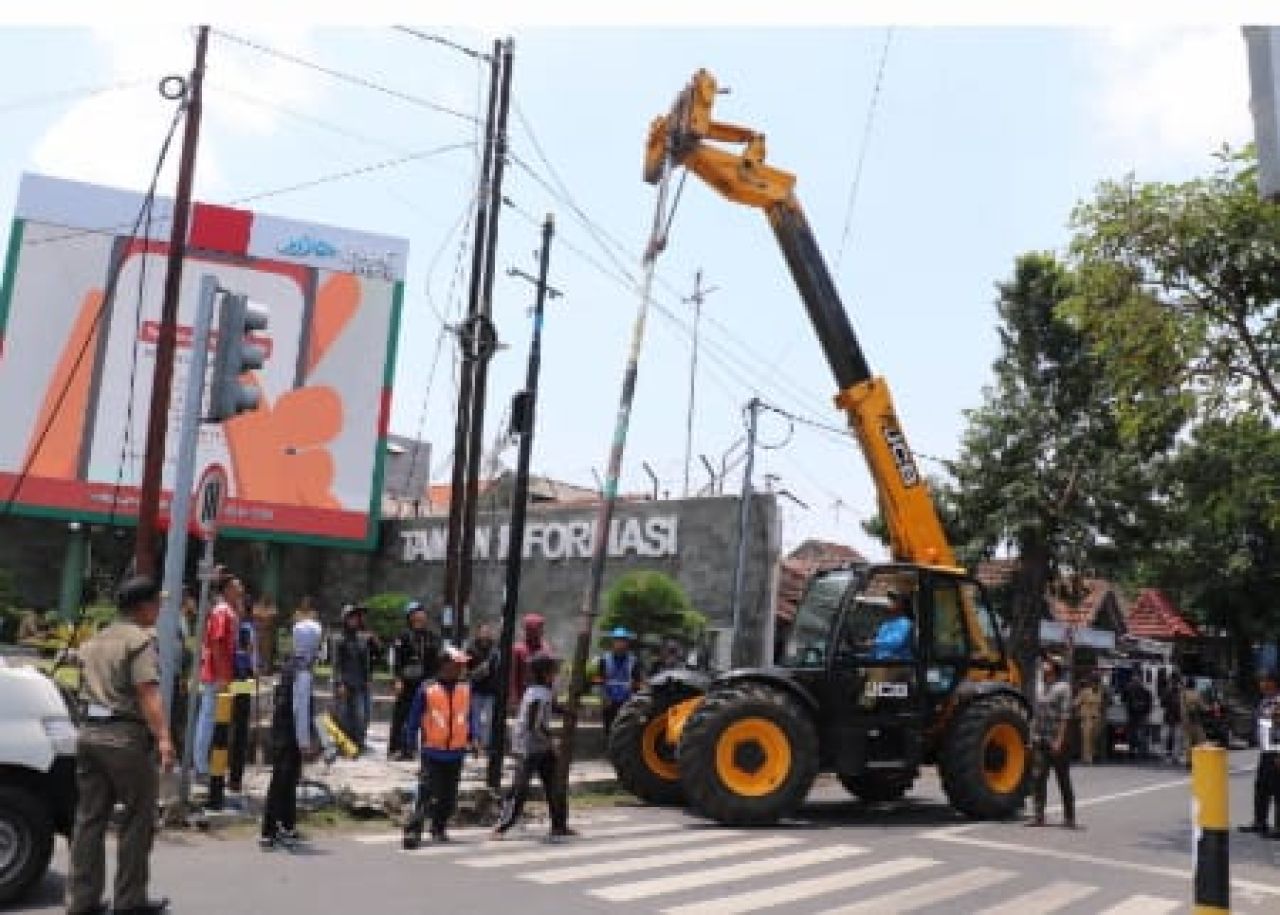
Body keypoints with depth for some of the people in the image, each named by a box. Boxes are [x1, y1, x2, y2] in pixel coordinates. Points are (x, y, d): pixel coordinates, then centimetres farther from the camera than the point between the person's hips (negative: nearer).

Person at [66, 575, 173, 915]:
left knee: (89, 818, 11)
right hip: (125, 737, -8)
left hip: (89, 732, 8)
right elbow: (148, 693, -22)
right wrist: (163, 737, -28)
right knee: (138, 820, 3)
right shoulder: (141, 640, -10)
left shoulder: (95, 641, 17)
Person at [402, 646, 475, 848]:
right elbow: (414, 717, 0)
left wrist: (471, 739, 7)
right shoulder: (427, 689, -7)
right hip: (432, 753, -4)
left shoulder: (465, 690, 5)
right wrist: (410, 740, -1)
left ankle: (439, 829, 26)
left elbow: (469, 717, 15)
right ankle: (413, 831, -11)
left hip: (456, 754, 4)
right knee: (427, 795, -13)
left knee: (449, 797, 11)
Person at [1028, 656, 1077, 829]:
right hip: (1039, 742, 7)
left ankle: (1069, 817, 11)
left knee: (1063, 780, 3)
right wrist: (1032, 737, 12)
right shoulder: (1042, 689, 14)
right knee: (1038, 779, 2)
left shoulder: (1063, 687, -8)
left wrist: (1059, 740, -20)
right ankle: (1039, 815, 6)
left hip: (1056, 742, -7)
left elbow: (1065, 716, -14)